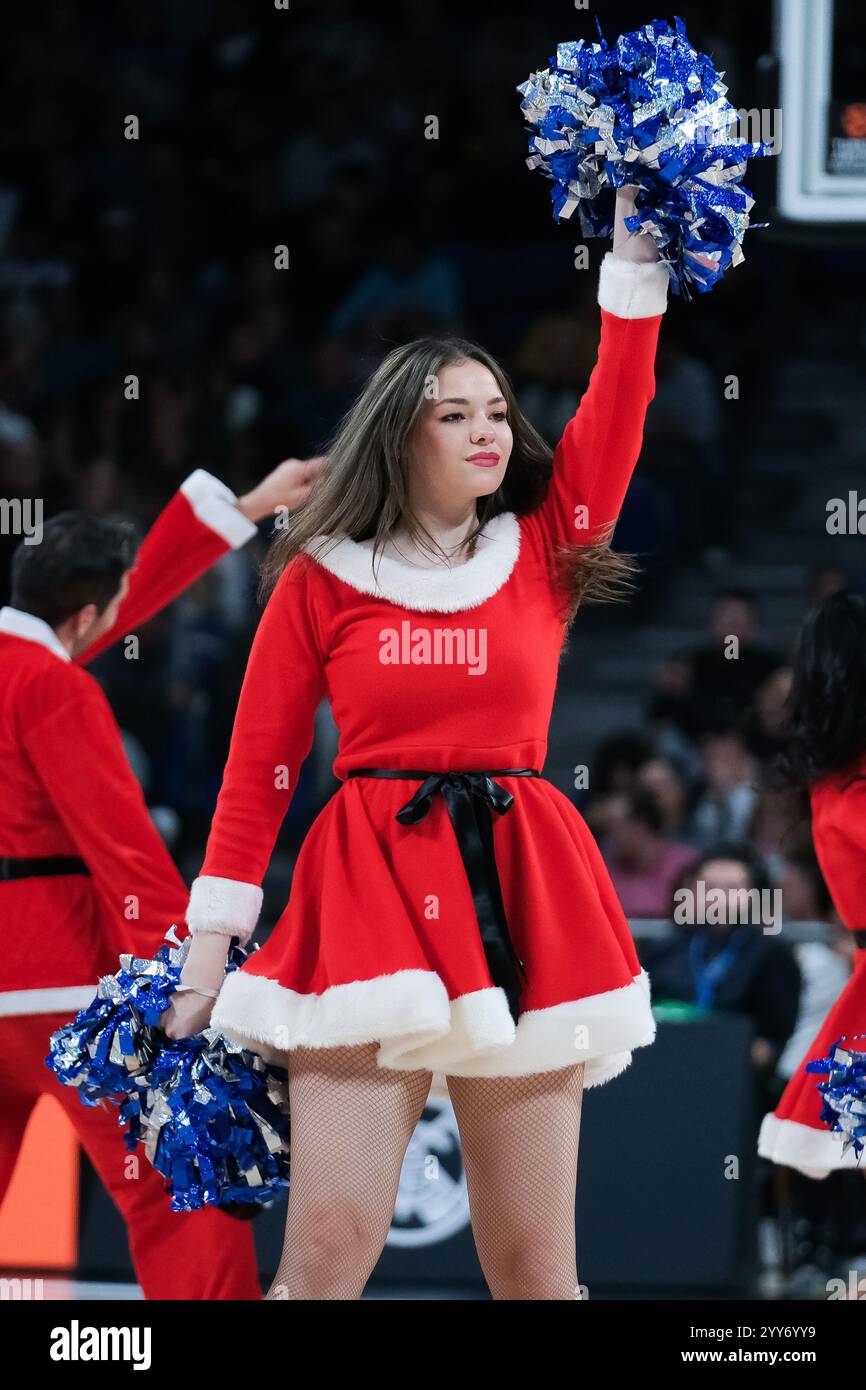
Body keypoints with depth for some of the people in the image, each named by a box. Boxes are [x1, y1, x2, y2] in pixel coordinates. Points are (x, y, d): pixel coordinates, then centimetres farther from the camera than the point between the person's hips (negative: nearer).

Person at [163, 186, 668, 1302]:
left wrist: (636, 250, 2)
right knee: (330, 1244, -14)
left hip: (524, 894, 2)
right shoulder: (323, 581, 7)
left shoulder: (540, 555, 13)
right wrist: (207, 952, 2)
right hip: (369, 885, -2)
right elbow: (258, 764, 7)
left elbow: (619, 401, 8)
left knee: (533, 1263, 2)